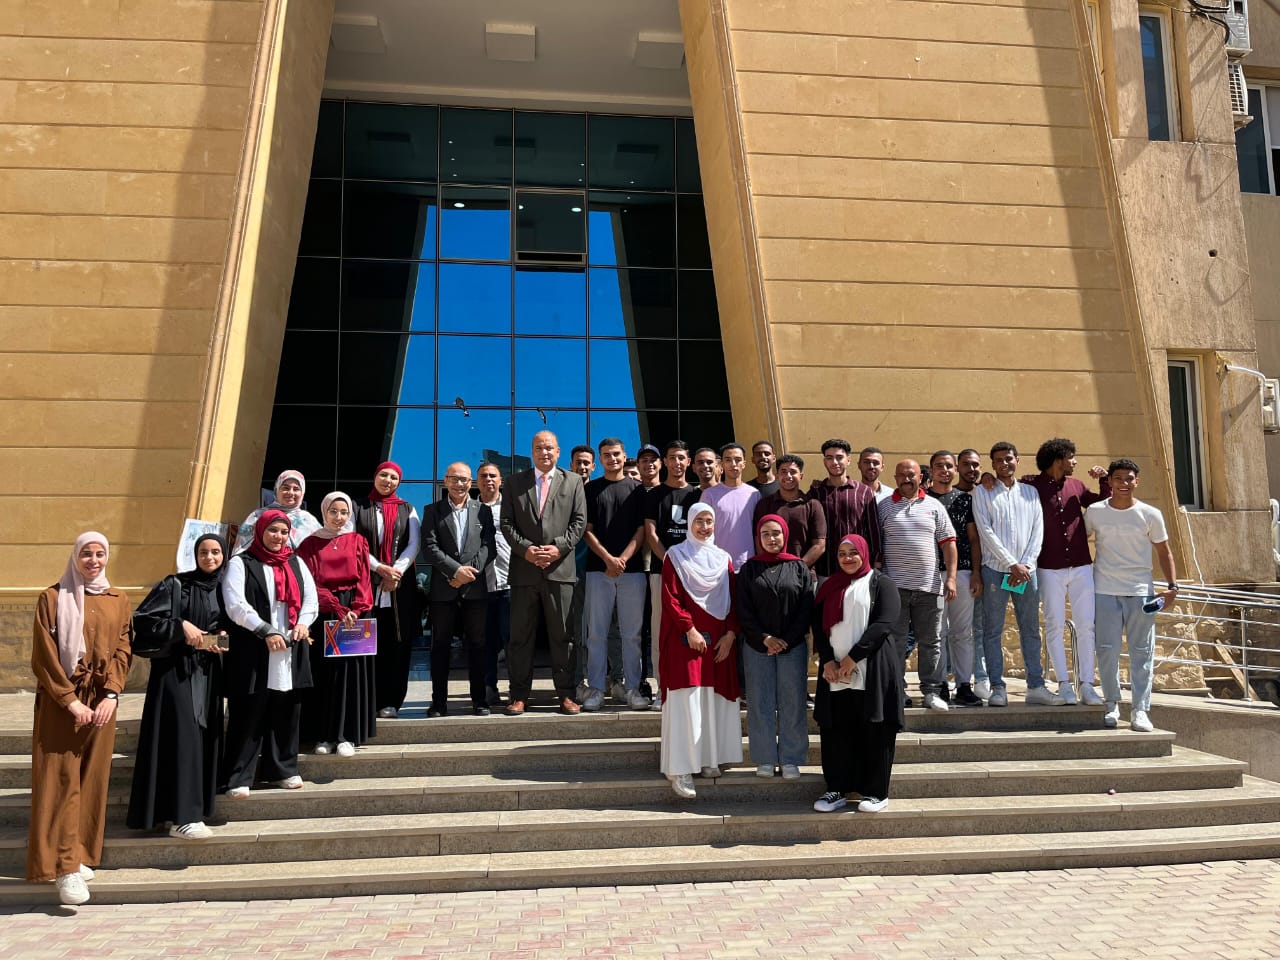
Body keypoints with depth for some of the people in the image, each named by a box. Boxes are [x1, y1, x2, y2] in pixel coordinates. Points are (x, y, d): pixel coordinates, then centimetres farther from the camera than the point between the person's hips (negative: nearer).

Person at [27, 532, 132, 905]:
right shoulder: (53, 598, -1)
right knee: (62, 780, -6)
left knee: (92, 779, 6)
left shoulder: (118, 601, 9)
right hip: (60, 702, -3)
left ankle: (80, 855, 16)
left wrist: (111, 694, -8)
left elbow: (122, 651, 6)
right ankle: (64, 867, -7)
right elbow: (44, 655, -6)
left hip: (101, 702, 4)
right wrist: (71, 700, -12)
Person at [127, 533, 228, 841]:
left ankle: (190, 809, 16)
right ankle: (182, 817, -10)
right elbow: (143, 619, -10)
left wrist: (222, 640, -1)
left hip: (208, 673, 6)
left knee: (204, 738, 5)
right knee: (182, 737, -12)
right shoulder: (175, 584, -5)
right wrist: (181, 626, -18)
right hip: (176, 669, -5)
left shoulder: (224, 589, 10)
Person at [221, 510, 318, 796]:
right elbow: (235, 605, -9)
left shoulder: (296, 564, 17)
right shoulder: (241, 564, 1)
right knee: (248, 715, -3)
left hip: (291, 652, 5)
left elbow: (311, 599, 13)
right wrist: (267, 631, -17)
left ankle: (282, 768, 20)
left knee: (286, 713, 8)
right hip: (252, 654, -4)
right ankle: (238, 777, 5)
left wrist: (303, 623, -8)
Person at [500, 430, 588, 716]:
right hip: (524, 569, 1)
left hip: (560, 569, -1)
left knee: (561, 635, 3)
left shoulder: (573, 481, 10)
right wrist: (525, 549, -10)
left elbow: (579, 521, 3)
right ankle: (519, 695, 11)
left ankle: (565, 694, 11)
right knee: (521, 636, 4)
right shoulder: (517, 482, 11)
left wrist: (559, 547, -11)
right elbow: (506, 522, 5)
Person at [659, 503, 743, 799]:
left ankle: (708, 758, 14)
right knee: (686, 700, -9)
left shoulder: (723, 559, 13)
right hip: (685, 639, -4)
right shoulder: (675, 556, 2)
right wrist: (689, 629, -15)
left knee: (714, 699, 4)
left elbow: (733, 601, 11)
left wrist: (730, 633, -2)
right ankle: (680, 769, -8)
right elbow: (670, 598, -6)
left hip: (719, 641, 4)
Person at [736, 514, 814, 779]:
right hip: (757, 646, 0)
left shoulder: (799, 567, 4)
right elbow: (743, 610, 1)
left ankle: (790, 759, 11)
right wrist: (765, 638, -10)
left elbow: (807, 609, -1)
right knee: (761, 702, 3)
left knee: (792, 703, 2)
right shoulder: (749, 569, 5)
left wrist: (786, 640, -9)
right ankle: (765, 759, 12)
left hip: (793, 646, 0)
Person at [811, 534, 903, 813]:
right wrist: (827, 660, -7)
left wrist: (853, 657, -15)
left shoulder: (880, 583, 2)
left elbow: (884, 624, -10)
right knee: (835, 731, 5)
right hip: (834, 672, 4)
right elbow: (818, 626, 10)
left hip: (872, 670, -4)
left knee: (874, 732, -1)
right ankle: (836, 789, 15)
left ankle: (876, 792, 10)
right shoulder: (829, 587, 17)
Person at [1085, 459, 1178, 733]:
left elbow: (1164, 552, 8)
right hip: (1104, 591, 0)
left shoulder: (1150, 515, 1)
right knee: (1107, 650, 0)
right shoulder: (1094, 512, 2)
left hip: (1141, 591, 0)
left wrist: (1172, 585, -3)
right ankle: (1112, 705, 12)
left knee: (1142, 651, 0)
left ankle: (1140, 710, 5)